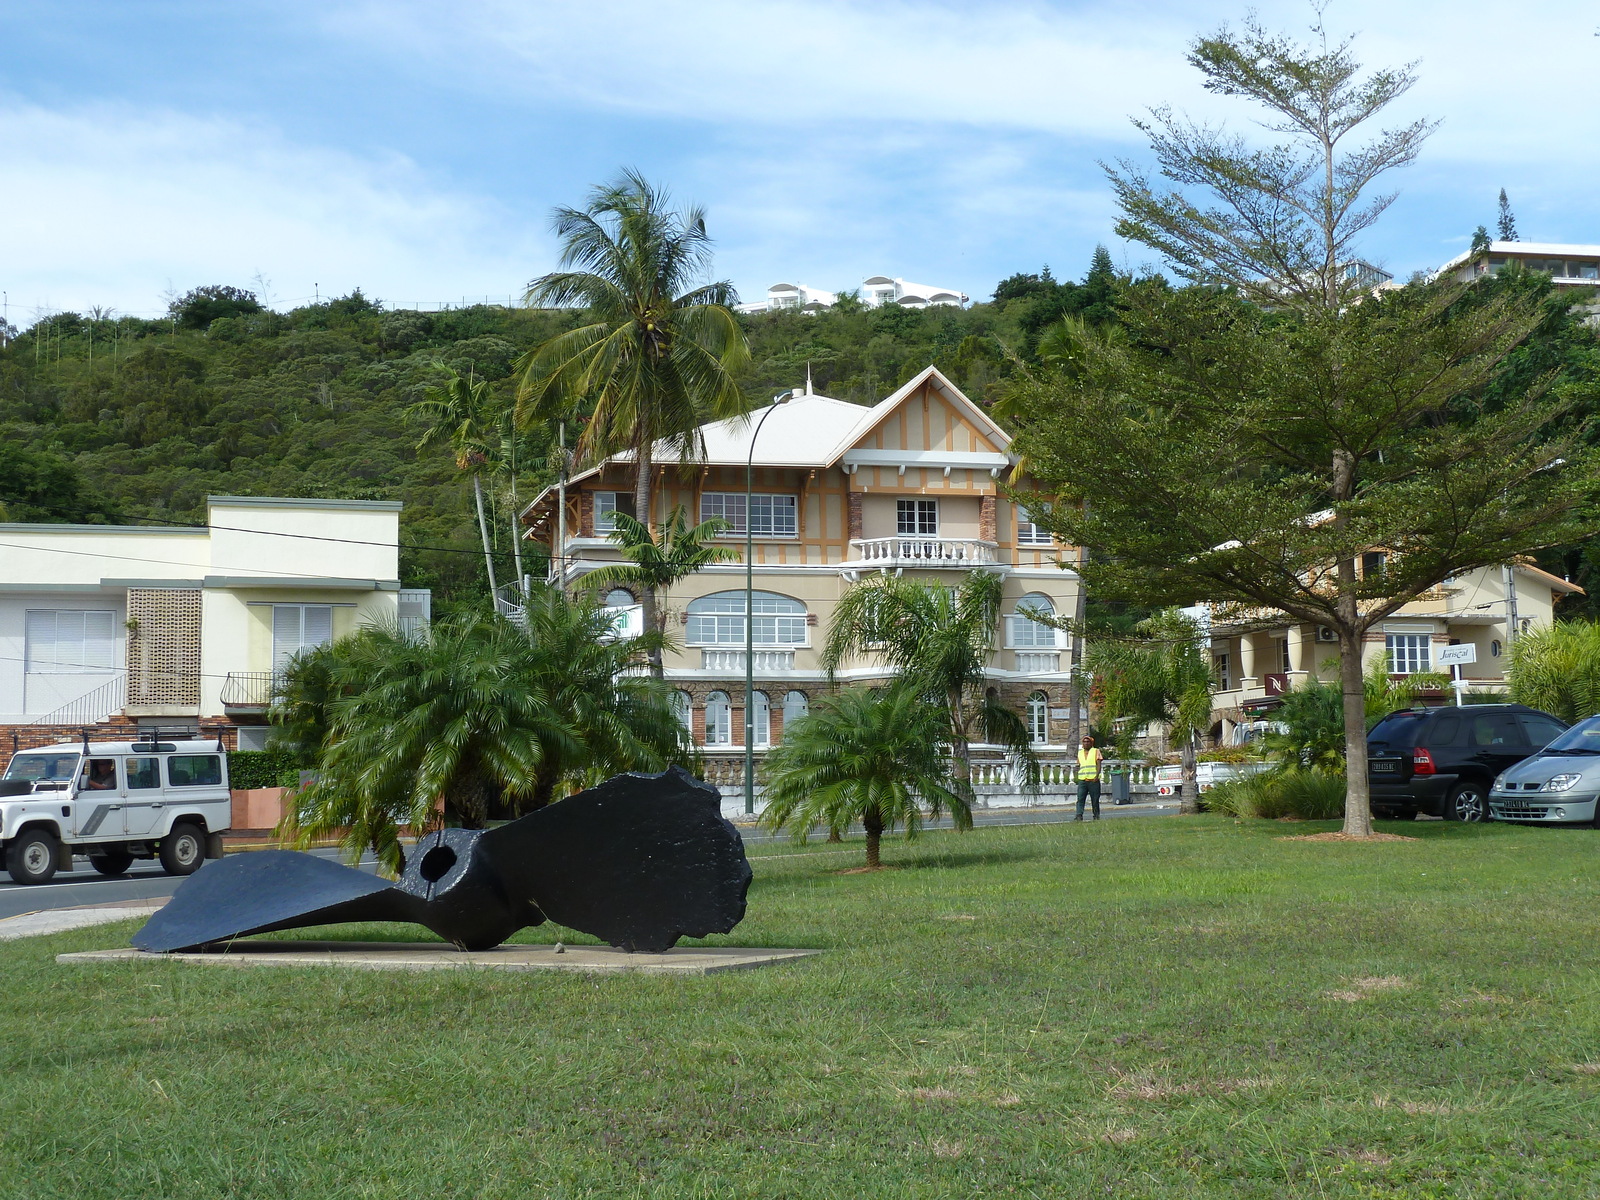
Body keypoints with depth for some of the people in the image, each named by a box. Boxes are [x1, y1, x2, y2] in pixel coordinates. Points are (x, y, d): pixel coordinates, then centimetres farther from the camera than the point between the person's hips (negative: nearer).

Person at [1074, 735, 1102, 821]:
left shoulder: (1096, 751, 5)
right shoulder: (1080, 753, 18)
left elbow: (1098, 764, -3)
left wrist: (1097, 775, -14)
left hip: (1093, 780, -3)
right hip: (1082, 780, 3)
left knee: (1095, 799, 3)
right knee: (1080, 798, -10)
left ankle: (1096, 816, 13)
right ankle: (1079, 815, -17)